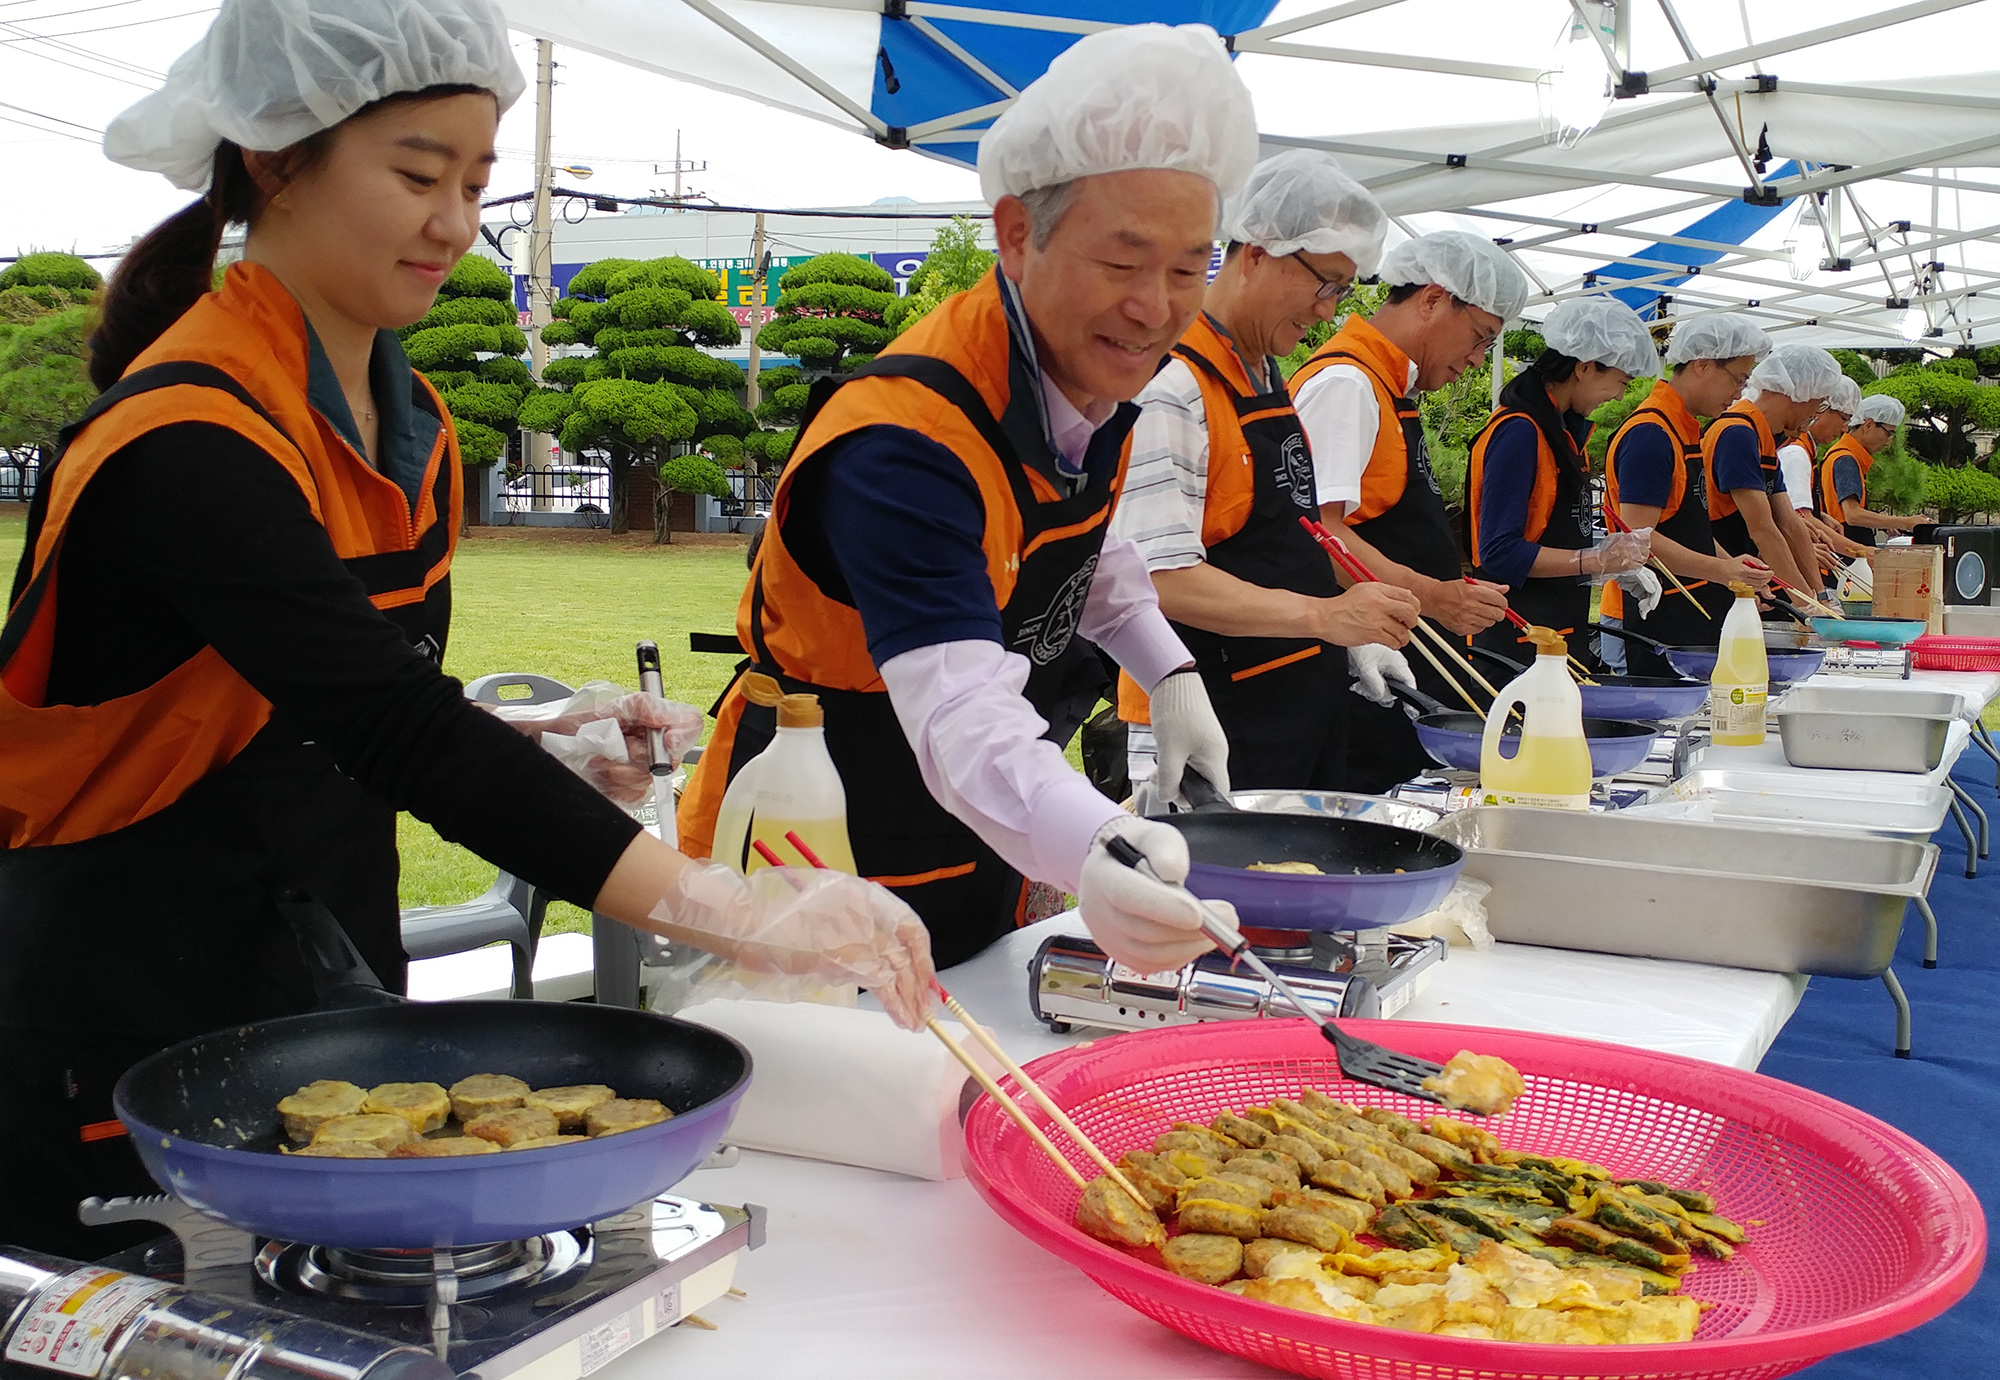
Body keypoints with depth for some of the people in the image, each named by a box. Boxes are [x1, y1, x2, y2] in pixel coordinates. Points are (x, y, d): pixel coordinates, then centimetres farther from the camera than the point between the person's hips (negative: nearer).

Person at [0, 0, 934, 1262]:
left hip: (328, 995, 7)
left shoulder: (411, 423, 6)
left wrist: (560, 743, -4)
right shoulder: (189, 439, -22)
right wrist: (738, 917, -37)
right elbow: (398, 731, -32)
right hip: (139, 1032, -7)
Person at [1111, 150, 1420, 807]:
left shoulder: (1269, 378, 14)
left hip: (1305, 705, 10)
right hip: (1216, 724, -9)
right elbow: (1163, 578, -25)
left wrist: (1352, 639, 11)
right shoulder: (1170, 388, -17)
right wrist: (1325, 615, -29)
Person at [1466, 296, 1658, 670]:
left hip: (1564, 631, 10)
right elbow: (1499, 553, -21)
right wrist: (1596, 561, -19)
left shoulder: (1563, 428, 16)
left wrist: (1620, 564, 8)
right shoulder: (1518, 431, -15)